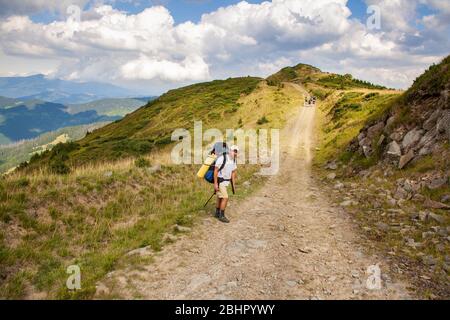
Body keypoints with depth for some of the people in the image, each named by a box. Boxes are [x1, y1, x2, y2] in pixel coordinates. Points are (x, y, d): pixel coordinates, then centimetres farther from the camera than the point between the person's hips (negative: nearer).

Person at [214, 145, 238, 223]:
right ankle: (222, 216, -1)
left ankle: (217, 213, 32)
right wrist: (215, 184, -24)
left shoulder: (233, 160, 2)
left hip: (225, 181, 9)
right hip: (219, 181, -9)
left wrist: (233, 184, 9)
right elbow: (215, 171, -22)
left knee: (220, 198, 18)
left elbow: (233, 172, 10)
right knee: (225, 198, -11)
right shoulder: (222, 158, -24)